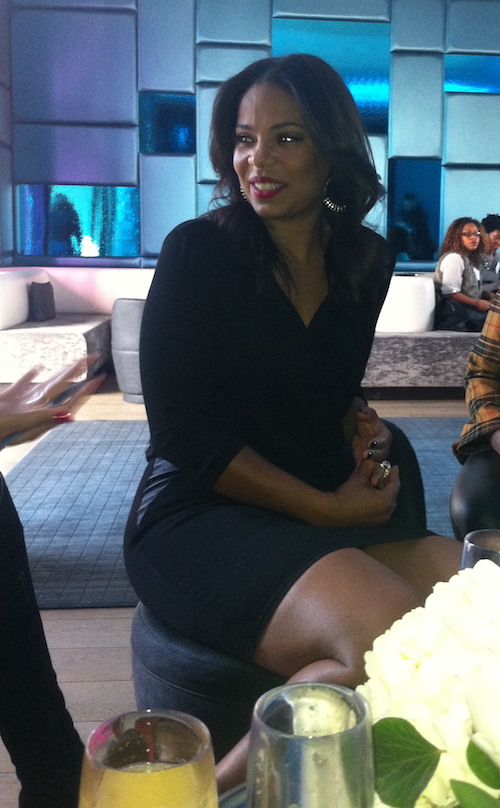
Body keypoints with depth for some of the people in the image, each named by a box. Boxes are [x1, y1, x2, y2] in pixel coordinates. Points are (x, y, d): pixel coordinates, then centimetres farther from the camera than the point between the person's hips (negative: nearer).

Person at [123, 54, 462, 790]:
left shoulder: (366, 262, 8)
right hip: (199, 518, -6)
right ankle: (225, 781, -6)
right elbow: (185, 437, -12)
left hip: (329, 515, 7)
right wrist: (325, 508, -13)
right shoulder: (199, 252, -8)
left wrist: (363, 426, -5)